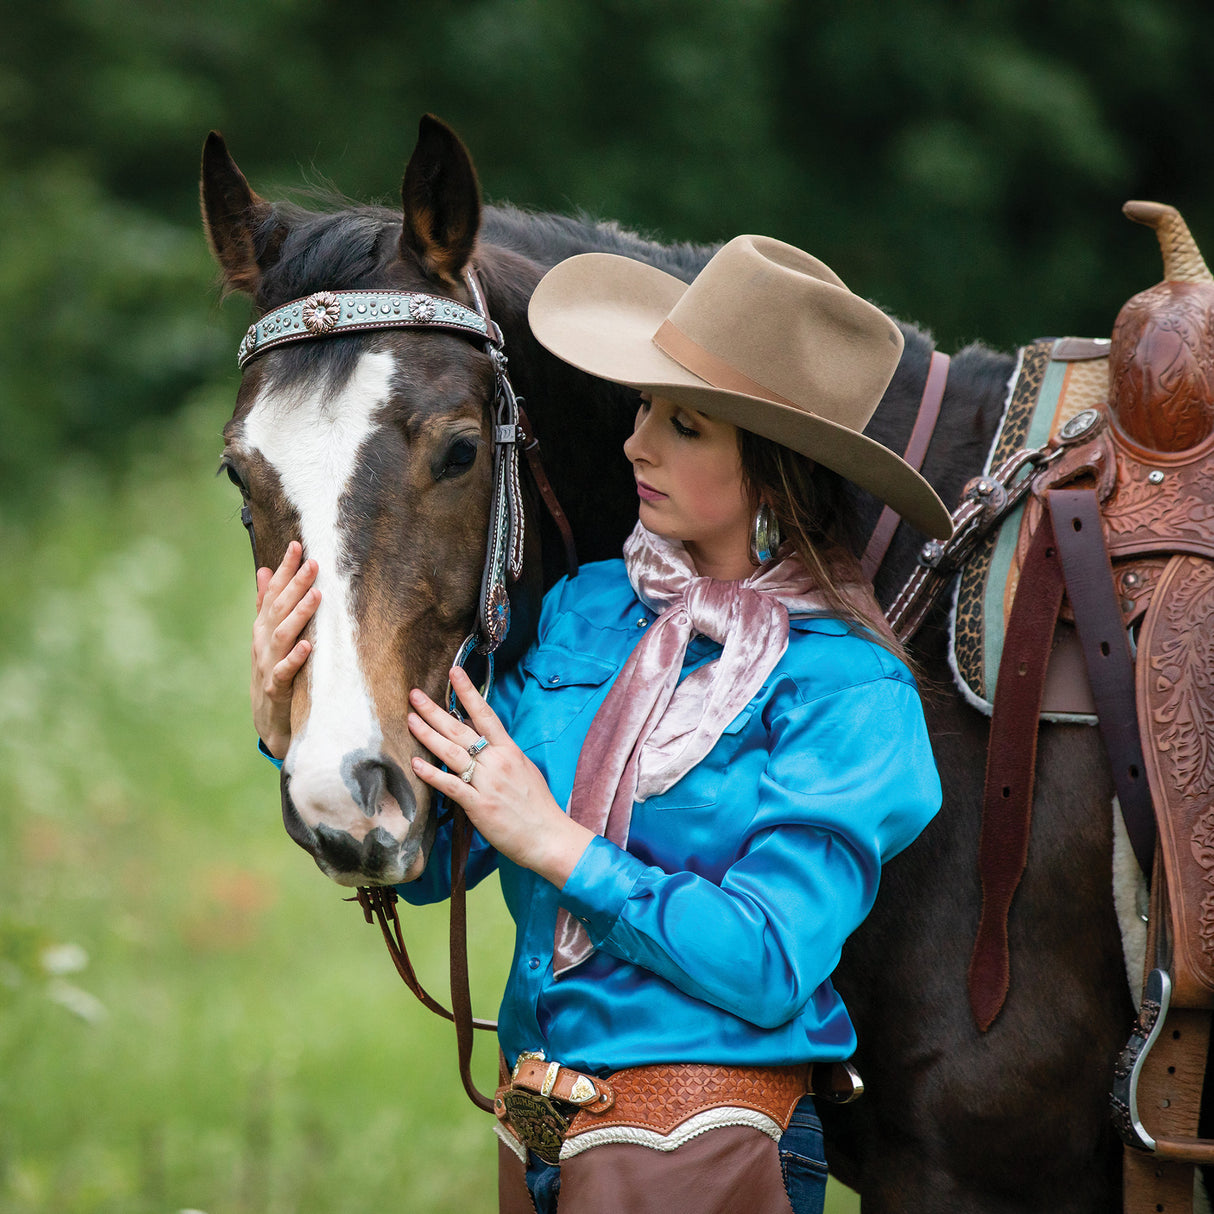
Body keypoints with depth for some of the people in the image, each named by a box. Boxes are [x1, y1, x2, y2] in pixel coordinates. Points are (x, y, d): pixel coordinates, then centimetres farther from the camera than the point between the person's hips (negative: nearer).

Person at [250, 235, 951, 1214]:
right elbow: (429, 859, 5)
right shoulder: (584, 611, 5)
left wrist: (558, 846, -19)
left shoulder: (850, 692, -12)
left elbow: (770, 968, -19)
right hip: (537, 1134, 6)